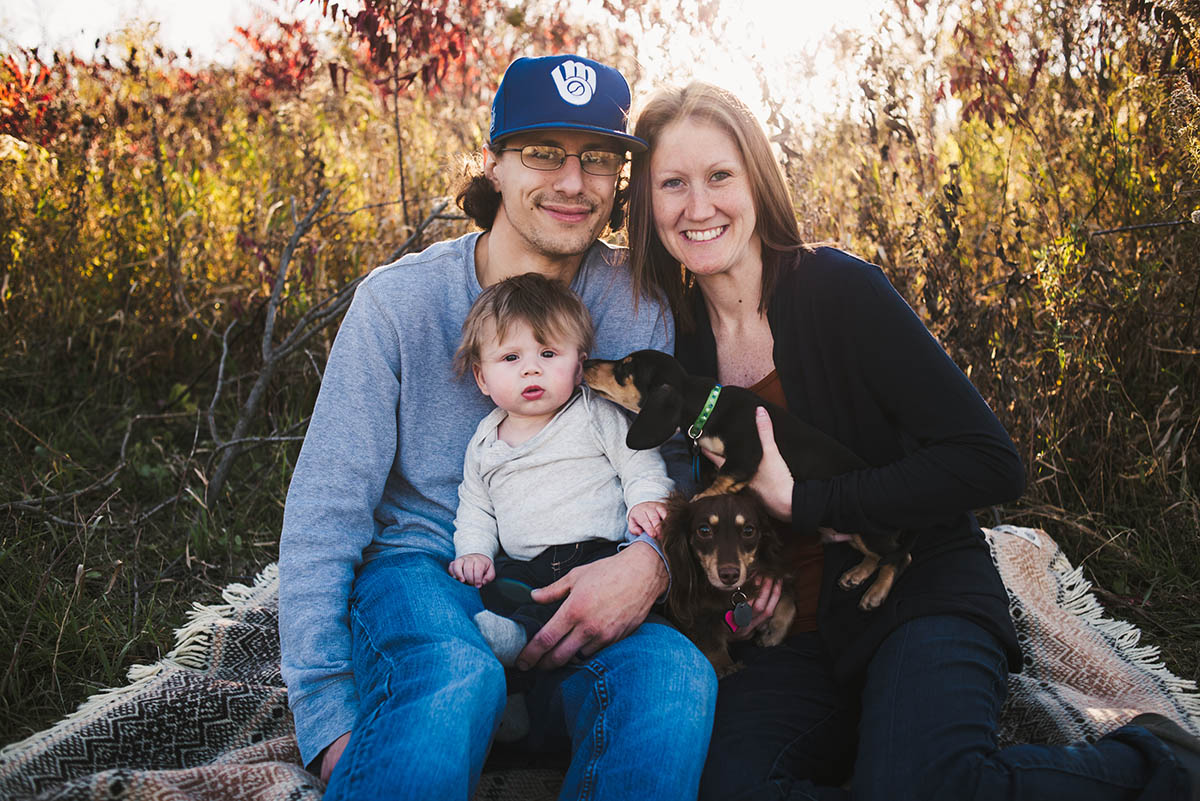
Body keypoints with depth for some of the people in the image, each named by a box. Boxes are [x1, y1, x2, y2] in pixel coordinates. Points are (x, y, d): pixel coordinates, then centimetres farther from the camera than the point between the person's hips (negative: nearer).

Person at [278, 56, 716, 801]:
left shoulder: (640, 304, -1)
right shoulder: (398, 300, -8)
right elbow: (325, 510, -9)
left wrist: (653, 559, -23)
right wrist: (330, 722, -17)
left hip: (569, 592, 3)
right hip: (420, 566, -2)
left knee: (676, 677, -30)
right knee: (457, 678, -37)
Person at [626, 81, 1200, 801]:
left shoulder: (839, 289, -9)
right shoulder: (676, 336, 4)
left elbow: (992, 464, -15)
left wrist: (805, 504, -16)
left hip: (922, 598, -4)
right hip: (796, 634, 4)